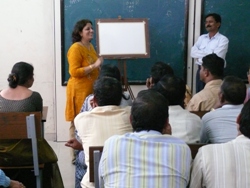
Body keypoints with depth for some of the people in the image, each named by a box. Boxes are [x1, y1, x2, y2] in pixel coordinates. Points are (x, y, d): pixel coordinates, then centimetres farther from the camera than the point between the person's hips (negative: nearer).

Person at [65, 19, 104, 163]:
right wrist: (94, 65, -22)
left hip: (91, 90, 8)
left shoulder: (90, 46, 14)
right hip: (79, 91, -8)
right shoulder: (76, 48, -12)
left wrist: (99, 65, 12)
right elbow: (74, 72, -20)